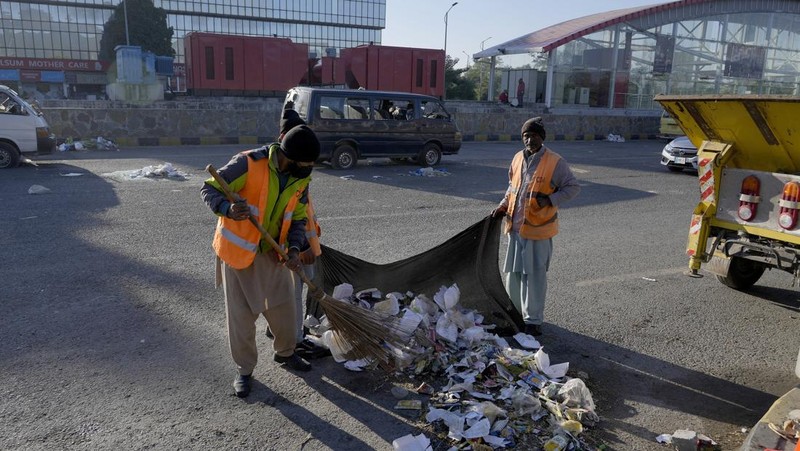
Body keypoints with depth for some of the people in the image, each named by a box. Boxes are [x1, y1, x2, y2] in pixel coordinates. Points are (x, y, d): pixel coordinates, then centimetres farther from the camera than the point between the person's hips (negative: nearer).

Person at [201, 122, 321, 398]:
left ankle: (285, 352, 39)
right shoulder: (248, 163, -25)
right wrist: (228, 209, -39)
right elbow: (210, 189, -18)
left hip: (273, 251, 5)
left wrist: (294, 248, -14)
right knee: (241, 313, 4)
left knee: (284, 306, 14)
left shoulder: (301, 178, -6)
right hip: (238, 249, -5)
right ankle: (244, 369, 24)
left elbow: (297, 219, 3)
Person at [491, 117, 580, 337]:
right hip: (515, 226, 6)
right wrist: (503, 206, 8)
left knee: (535, 275, 2)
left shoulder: (555, 162, -11)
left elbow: (573, 187, -7)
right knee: (514, 272, 15)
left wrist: (550, 199, -20)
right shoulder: (518, 159, 7)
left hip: (538, 229, -6)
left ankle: (534, 321, 14)